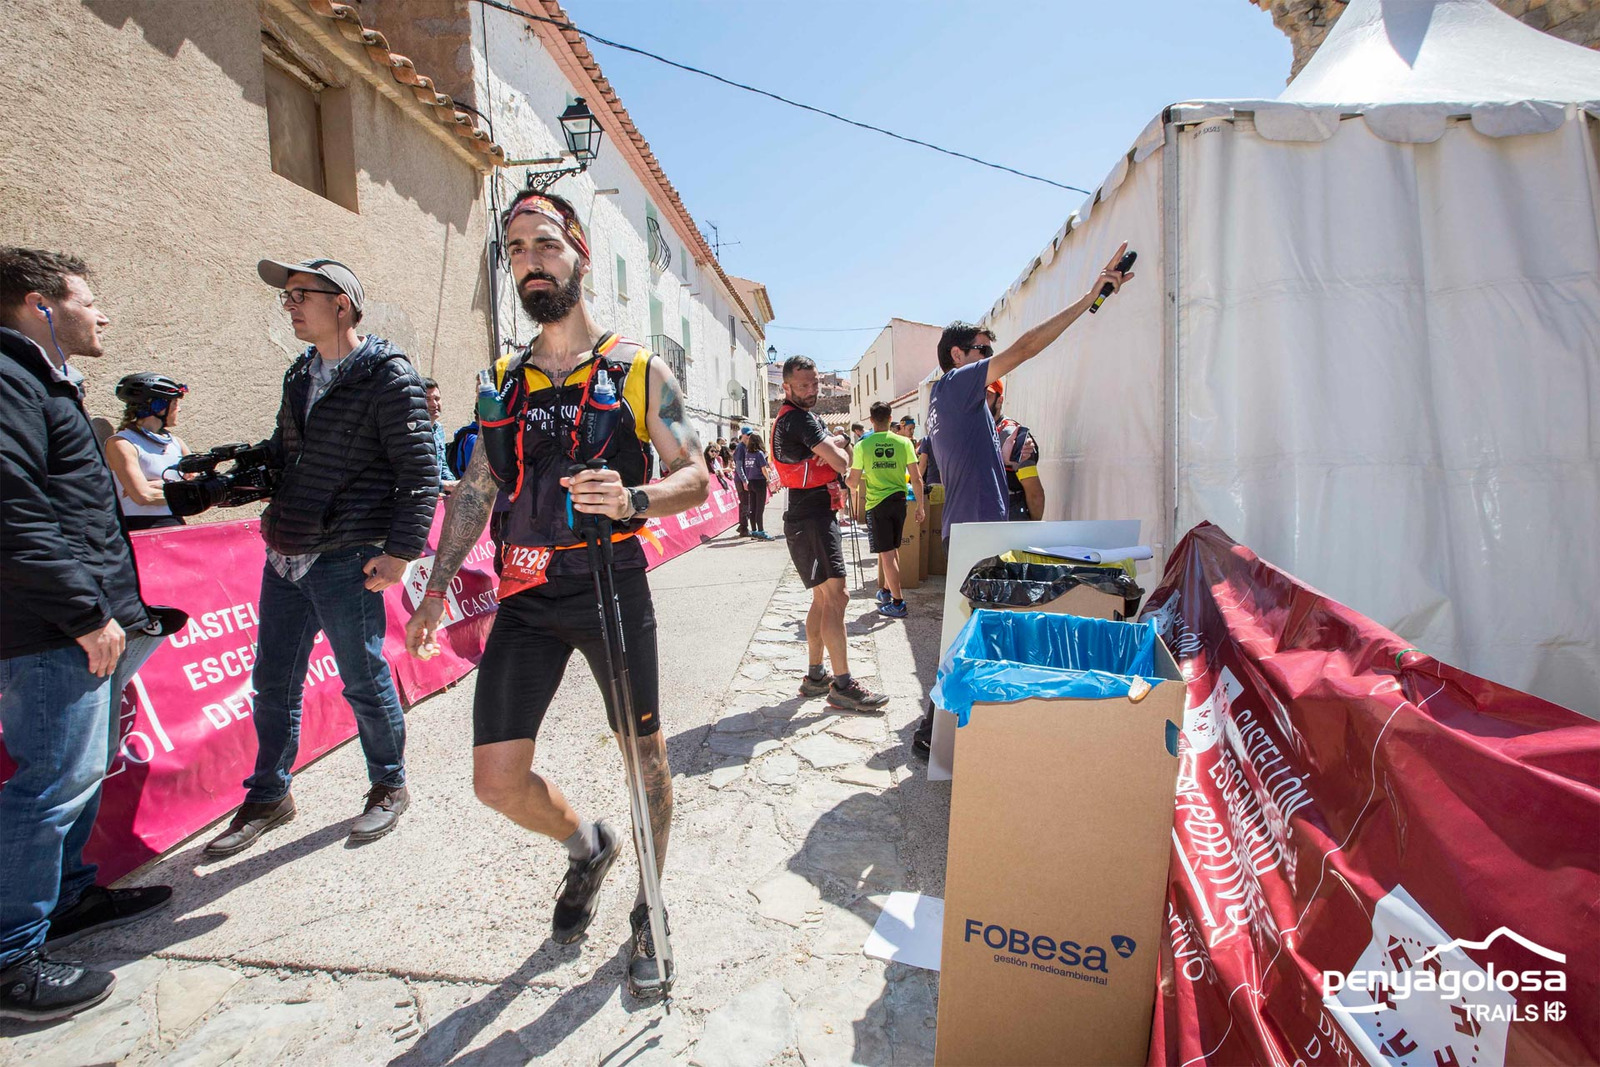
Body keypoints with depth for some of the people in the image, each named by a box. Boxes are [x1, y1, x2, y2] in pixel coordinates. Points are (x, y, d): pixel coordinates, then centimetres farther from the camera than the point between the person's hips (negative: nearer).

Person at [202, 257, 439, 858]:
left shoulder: (388, 376, -9)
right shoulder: (301, 374, 16)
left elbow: (419, 470, -14)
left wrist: (399, 551, -17)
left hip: (346, 560, -8)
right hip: (285, 558, 8)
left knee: (364, 681, 4)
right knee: (273, 682, 15)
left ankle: (390, 787, 24)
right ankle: (268, 797, 33)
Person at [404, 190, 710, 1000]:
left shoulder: (636, 369, 0)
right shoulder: (504, 382, 11)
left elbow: (695, 477, -5)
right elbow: (475, 491, 16)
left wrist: (633, 499, -25)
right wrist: (436, 586, 11)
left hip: (613, 590, -3)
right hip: (526, 600, 4)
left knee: (645, 754, 6)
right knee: (497, 780, 3)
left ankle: (648, 913, 31)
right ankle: (588, 847, 35)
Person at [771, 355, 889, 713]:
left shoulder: (798, 417, 20)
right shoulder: (799, 418, -12)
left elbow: (836, 454, 14)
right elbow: (842, 462, -18)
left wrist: (830, 447, -8)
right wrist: (837, 449, 4)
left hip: (816, 515, 11)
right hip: (811, 518, -11)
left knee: (822, 598, 14)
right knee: (835, 597, -13)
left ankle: (815, 676, 22)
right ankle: (843, 685, -12)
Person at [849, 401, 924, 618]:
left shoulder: (862, 446, -7)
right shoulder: (904, 442, -3)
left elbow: (853, 483, -4)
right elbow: (916, 479, -3)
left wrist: (849, 473, 19)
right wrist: (920, 506, 7)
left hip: (876, 504, -3)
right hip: (898, 501, 3)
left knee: (886, 553, 0)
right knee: (893, 549, 19)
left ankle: (898, 603, 1)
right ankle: (886, 590, 34)